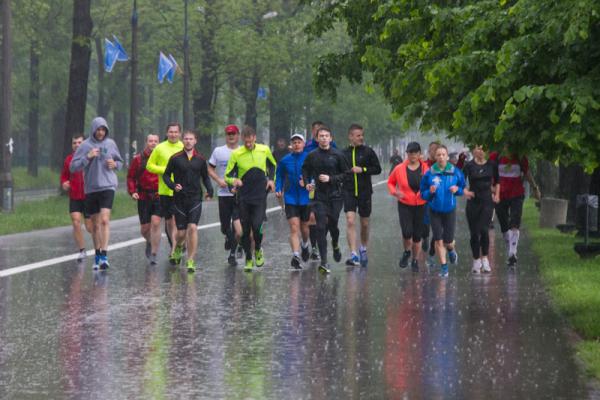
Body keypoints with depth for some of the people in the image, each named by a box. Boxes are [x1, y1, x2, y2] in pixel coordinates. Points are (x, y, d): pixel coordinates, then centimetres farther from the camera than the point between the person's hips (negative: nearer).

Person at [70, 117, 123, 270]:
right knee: (95, 224, 10)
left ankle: (104, 256, -20)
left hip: (107, 187, -1)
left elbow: (120, 162, 19)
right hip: (91, 189, 1)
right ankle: (97, 255, 24)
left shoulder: (110, 144, 6)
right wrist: (87, 157, -15)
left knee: (105, 220, -17)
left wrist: (115, 164, -4)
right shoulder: (85, 146, 0)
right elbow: (73, 167, -4)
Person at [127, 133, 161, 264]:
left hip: (159, 196, -1)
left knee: (155, 223, -14)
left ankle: (154, 254, -8)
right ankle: (150, 242, 40)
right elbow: (131, 177, 6)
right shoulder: (138, 159, 3)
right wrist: (132, 191, -8)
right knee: (145, 227, 5)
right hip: (143, 196, 1)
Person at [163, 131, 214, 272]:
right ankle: (178, 247, 38)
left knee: (192, 228, -13)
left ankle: (191, 261, -8)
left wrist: (210, 190, 2)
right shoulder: (175, 158, 2)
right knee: (181, 232, 2)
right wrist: (173, 185, -12)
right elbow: (166, 175, 6)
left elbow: (205, 177, 18)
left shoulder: (200, 159, 7)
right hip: (179, 199, 0)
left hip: (195, 199, 0)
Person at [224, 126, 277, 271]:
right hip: (244, 198, 0)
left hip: (260, 196, 0)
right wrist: (234, 180, -25)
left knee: (257, 226, -15)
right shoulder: (236, 154, -6)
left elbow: (273, 165, 20)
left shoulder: (264, 150, 0)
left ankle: (258, 250, 14)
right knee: (245, 230, 4)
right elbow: (227, 176, -2)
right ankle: (248, 259, 19)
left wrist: (271, 179, 4)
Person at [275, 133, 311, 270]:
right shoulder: (285, 161, 3)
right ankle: (295, 256, -16)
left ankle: (305, 246, 46)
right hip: (291, 199, 0)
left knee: (304, 227, 15)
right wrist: (278, 190, 0)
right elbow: (279, 176, 14)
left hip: (306, 198, 0)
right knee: (294, 228, -11)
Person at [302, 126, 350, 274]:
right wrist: (307, 183, 2)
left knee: (332, 225, 6)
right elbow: (305, 170, 19)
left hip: (335, 196, 0)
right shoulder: (312, 156, 3)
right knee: (321, 227, -9)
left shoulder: (338, 155, -2)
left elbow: (346, 173, 0)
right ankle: (324, 261, -10)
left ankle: (335, 246, 42)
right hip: (319, 196, 0)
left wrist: (331, 178, -12)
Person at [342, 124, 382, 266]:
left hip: (365, 191, 0)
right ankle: (353, 254, -16)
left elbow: (377, 169, -2)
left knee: (364, 223, 12)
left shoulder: (368, 152, 0)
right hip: (349, 191, 0)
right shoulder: (344, 153, 5)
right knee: (350, 221, -14)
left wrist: (362, 170, -14)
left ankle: (363, 249, 36)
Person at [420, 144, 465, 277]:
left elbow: (463, 189, 8)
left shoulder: (455, 172, -5)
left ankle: (451, 251, 41)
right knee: (438, 241, -4)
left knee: (448, 241, 5)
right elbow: (423, 194, 0)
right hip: (435, 211, 0)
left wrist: (457, 189, -13)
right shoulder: (429, 174, -7)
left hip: (450, 210, 0)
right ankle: (443, 267, 8)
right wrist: (430, 192, -21)